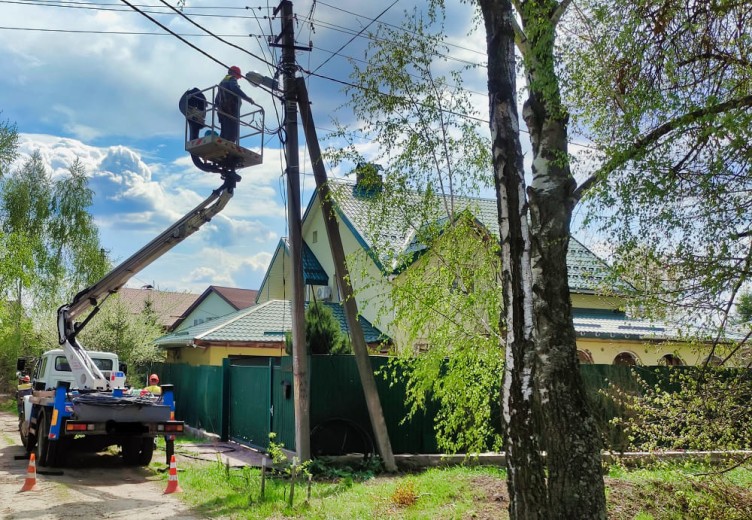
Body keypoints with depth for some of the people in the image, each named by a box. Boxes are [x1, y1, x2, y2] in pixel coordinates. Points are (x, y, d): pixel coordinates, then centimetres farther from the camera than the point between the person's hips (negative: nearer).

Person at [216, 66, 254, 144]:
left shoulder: (222, 82, 30)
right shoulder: (232, 79, 4)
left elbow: (216, 100, 28)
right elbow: (235, 89, -18)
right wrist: (247, 98, -20)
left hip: (222, 111, 9)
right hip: (231, 109, -8)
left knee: (224, 133, 5)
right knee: (232, 132, -16)